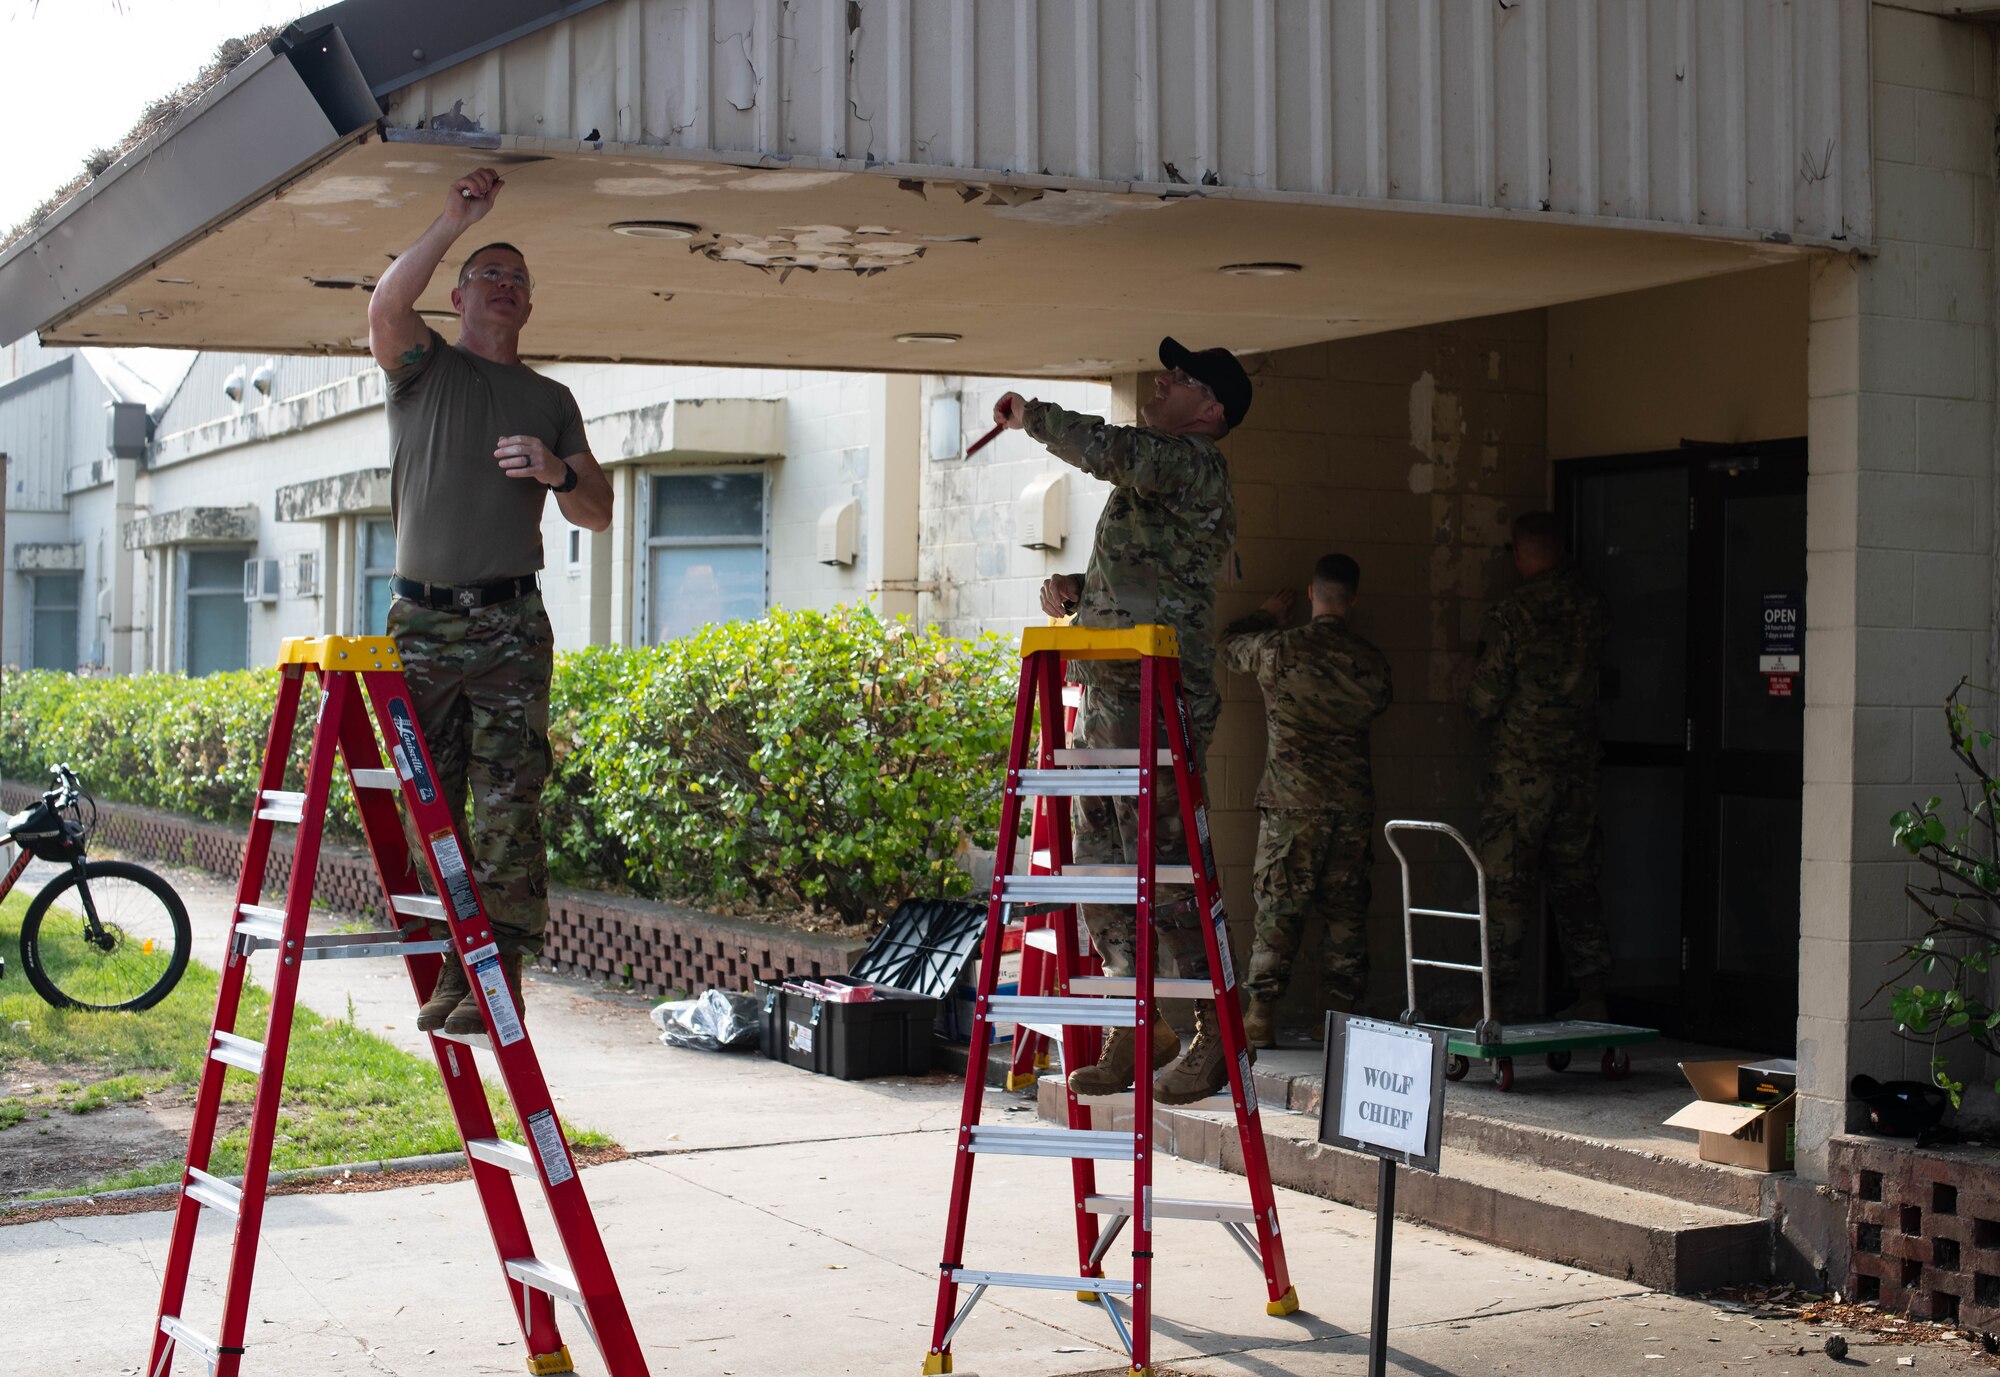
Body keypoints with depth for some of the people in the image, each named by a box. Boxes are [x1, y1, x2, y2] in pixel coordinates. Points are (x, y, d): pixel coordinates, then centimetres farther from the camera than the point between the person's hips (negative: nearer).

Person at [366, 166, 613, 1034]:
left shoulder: (550, 401, 18)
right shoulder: (423, 367, 12)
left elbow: (597, 515, 15)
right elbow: (386, 307, -11)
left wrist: (559, 472, -6)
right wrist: (456, 221, -11)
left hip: (511, 625, 0)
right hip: (421, 620, 0)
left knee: (506, 806, -8)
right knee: (430, 806, 0)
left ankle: (502, 970, -7)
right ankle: (450, 968, 6)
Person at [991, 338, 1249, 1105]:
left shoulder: (1192, 463, -7)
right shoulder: (1157, 472, 24)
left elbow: (1107, 450, -26)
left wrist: (1031, 416, -10)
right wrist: (1076, 589, 11)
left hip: (1153, 697, -10)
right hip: (1106, 695, 10)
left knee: (1161, 865, -10)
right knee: (1100, 867, 11)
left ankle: (1216, 1029, -3)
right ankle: (1141, 1026, 18)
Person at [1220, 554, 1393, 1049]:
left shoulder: (1280, 648, -5)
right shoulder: (1371, 662, 3)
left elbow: (1231, 645, 15)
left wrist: (1268, 614, 32)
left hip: (1291, 801, -2)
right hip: (1354, 803, 2)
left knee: (1277, 907, 1)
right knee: (1346, 912, 7)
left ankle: (1261, 1013, -2)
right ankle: (1342, 1013, 8)